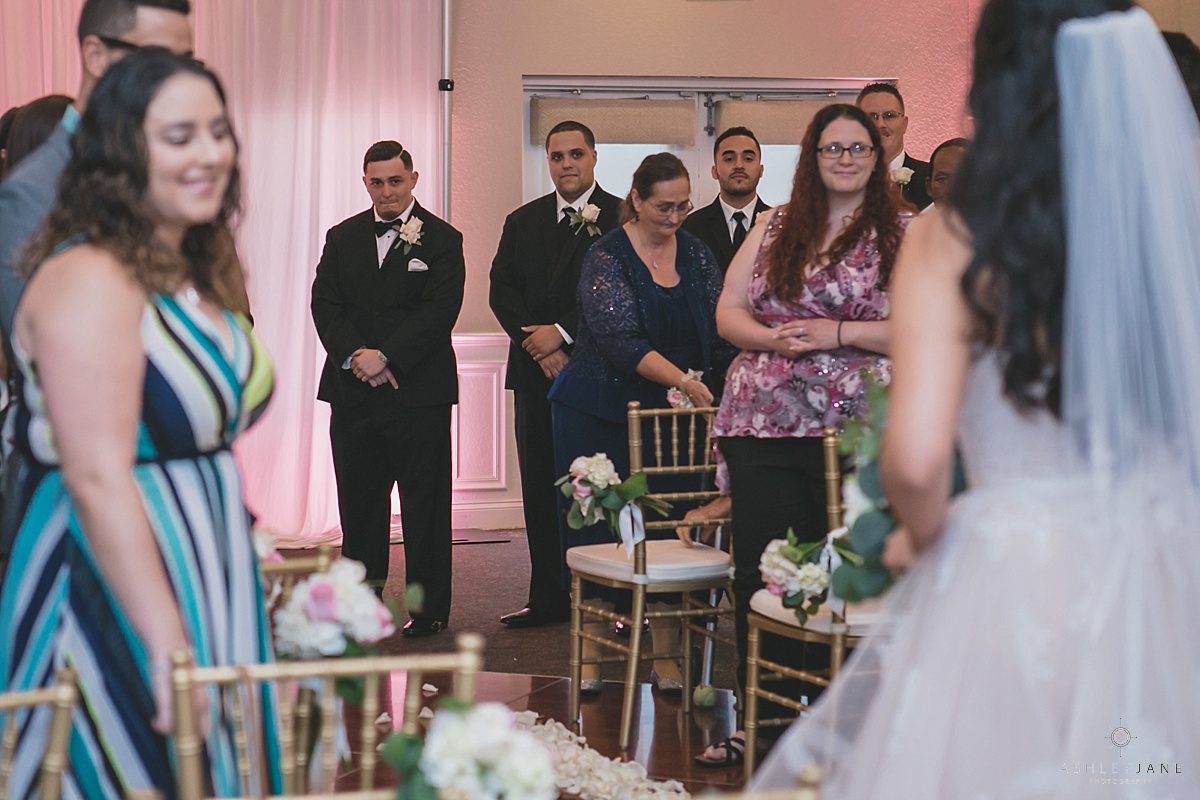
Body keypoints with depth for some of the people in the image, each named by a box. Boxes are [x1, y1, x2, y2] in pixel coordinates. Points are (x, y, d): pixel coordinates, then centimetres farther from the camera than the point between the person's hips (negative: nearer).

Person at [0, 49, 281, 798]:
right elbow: (97, 479, -24)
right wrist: (168, 645, -26)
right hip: (113, 594, -9)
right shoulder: (90, 279, -18)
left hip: (200, 587, 9)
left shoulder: (193, 275, 11)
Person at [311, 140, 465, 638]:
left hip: (418, 392, -4)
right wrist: (354, 356, -11)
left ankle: (428, 608, 10)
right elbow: (324, 304, 5)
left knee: (424, 503, 2)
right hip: (352, 393, 4)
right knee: (358, 502, 8)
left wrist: (386, 358, -17)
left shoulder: (441, 240, 0)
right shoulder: (342, 238, 13)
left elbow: (439, 312, -10)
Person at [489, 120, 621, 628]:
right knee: (540, 491, 7)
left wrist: (562, 333, -13)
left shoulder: (619, 218, 0)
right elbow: (502, 291, 7)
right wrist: (538, 347, -7)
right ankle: (548, 599, 14)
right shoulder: (523, 222, 15)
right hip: (537, 373, 5)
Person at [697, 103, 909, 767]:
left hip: (852, 430, -3)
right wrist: (773, 339, -9)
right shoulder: (775, 228, 15)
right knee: (759, 569, 4)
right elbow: (728, 311, 12)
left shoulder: (905, 233, 3)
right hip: (760, 423, 4)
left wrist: (839, 333, -14)